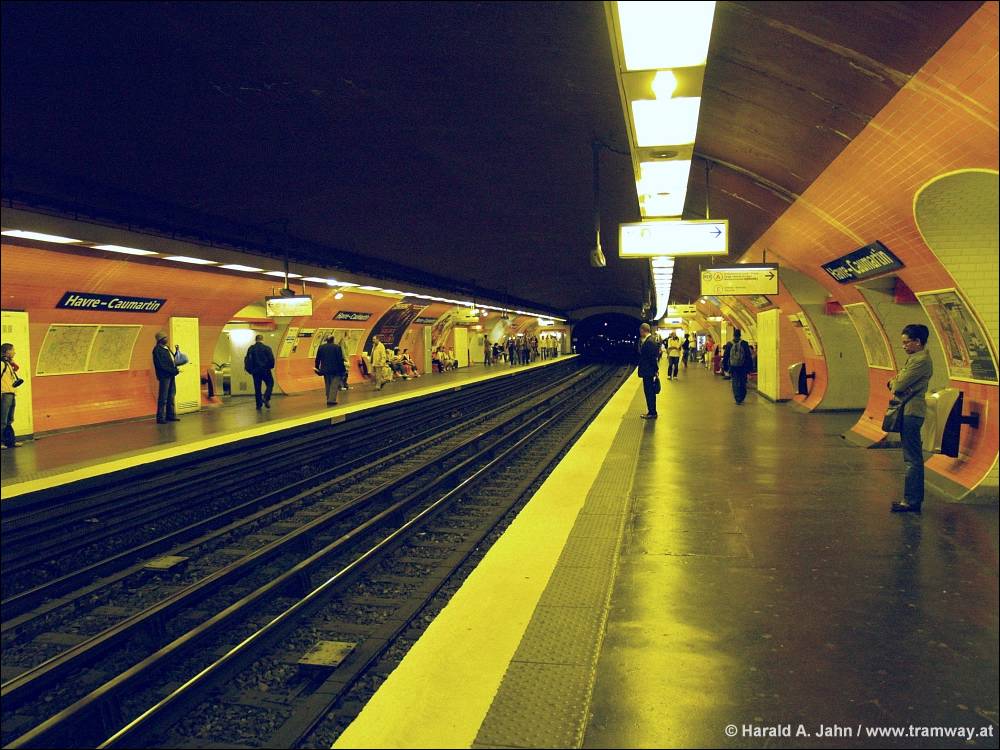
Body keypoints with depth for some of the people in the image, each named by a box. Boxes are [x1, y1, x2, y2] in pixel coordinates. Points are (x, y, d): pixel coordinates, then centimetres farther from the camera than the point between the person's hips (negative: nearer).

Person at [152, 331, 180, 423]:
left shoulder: (166, 348, 16)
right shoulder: (157, 350, -11)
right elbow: (161, 365, -17)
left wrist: (175, 369, 3)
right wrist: (173, 370, -17)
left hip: (171, 375, 9)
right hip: (164, 376, -9)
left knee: (171, 396, 13)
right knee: (163, 397, -5)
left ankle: (170, 415, 20)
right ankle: (160, 418, -1)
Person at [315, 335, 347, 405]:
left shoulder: (321, 347, 5)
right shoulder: (337, 347, -8)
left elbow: (317, 359, 8)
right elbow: (340, 360, -9)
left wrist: (317, 368, 19)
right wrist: (343, 370, -2)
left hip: (325, 370, 5)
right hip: (335, 370, -5)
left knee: (328, 385, 15)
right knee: (334, 386, -3)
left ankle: (329, 400, 20)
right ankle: (331, 400, -12)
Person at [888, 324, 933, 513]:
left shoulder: (921, 360, -16)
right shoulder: (915, 358, 17)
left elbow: (899, 387, -20)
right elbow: (895, 383, 17)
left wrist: (894, 382, 2)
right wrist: (895, 382, -5)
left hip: (911, 412, -11)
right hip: (910, 411, 11)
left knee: (912, 459, -7)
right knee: (914, 458, 15)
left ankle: (911, 501, -4)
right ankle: (915, 497, 23)